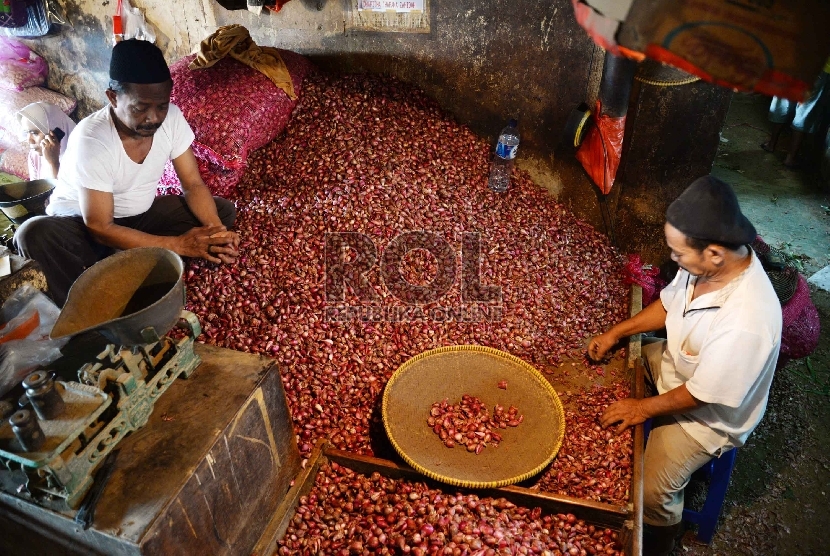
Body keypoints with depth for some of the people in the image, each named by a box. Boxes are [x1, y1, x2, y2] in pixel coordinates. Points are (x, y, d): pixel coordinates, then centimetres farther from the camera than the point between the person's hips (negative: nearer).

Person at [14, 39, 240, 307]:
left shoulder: (172, 118, -16)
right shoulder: (91, 139, -29)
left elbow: (193, 185, -12)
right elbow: (100, 229, -29)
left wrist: (216, 231, -32)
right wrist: (179, 244, -36)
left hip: (141, 216, 5)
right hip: (81, 223, -4)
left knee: (223, 210, -13)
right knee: (35, 233, -36)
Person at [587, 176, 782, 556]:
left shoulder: (747, 321, -41)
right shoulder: (708, 263, -19)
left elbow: (702, 394, -28)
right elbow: (669, 303, 1)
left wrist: (644, 408, -16)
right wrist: (616, 333, -5)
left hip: (706, 413, -7)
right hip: (672, 363, 8)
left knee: (651, 493, -12)